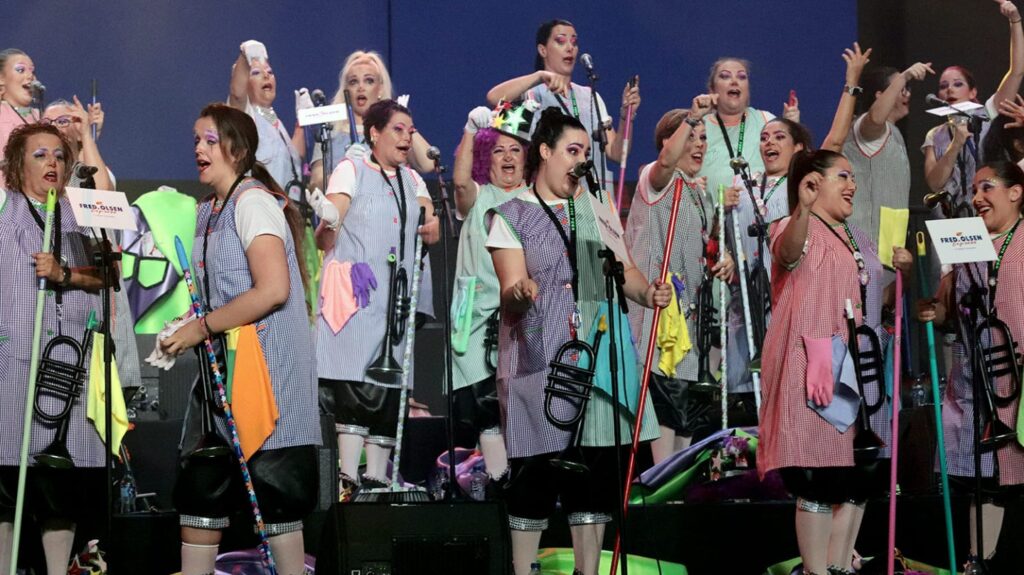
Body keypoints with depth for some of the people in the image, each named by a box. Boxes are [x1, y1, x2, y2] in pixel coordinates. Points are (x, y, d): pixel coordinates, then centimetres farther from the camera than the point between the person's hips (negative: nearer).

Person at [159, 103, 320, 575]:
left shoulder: (253, 200, -11)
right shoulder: (208, 211, 16)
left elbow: (273, 289, -22)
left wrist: (200, 328, -16)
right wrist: (184, 333, 8)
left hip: (267, 365, -9)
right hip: (221, 364, 9)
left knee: (273, 493, -7)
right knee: (199, 484, 9)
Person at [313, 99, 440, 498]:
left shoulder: (412, 180, 19)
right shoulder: (352, 170, 1)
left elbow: (432, 236, 15)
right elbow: (325, 240, -6)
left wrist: (430, 220, -7)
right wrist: (327, 222, -29)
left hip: (396, 297, 6)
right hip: (353, 292, -6)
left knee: (390, 390, 2)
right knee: (355, 387, -15)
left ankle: (377, 477, 7)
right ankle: (349, 482, -17)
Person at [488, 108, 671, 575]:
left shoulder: (596, 208, 15)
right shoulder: (511, 214, 1)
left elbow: (624, 269, 11)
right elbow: (510, 292, -8)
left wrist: (648, 293, -11)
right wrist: (519, 292, -31)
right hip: (538, 359, -4)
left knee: (596, 470, 3)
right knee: (535, 472, -4)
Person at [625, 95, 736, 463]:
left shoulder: (699, 192, 19)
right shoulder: (657, 180, -6)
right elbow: (666, 160, -31)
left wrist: (723, 261, 7)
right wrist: (692, 117, -41)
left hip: (687, 305, 8)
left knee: (682, 404, 10)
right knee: (669, 394, -13)